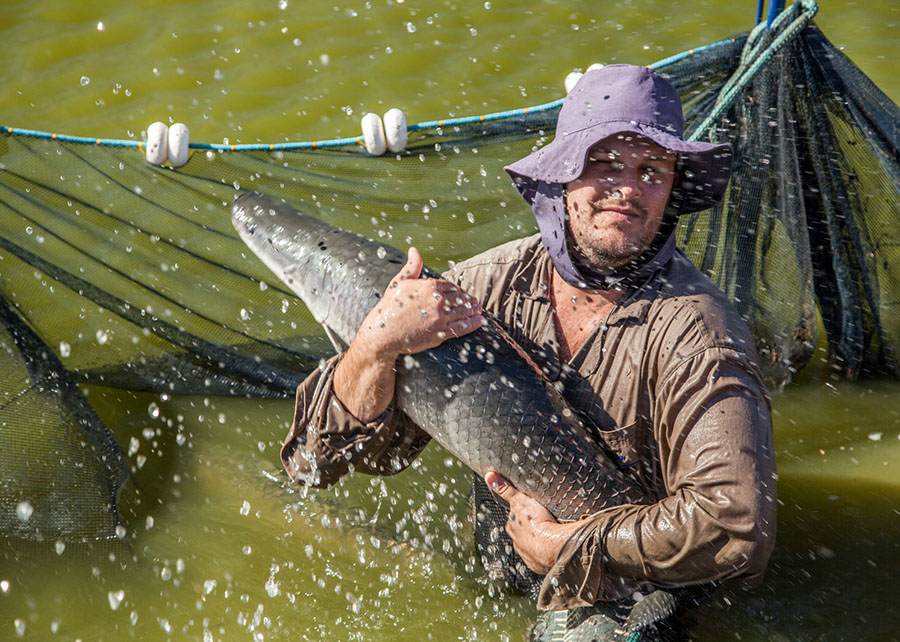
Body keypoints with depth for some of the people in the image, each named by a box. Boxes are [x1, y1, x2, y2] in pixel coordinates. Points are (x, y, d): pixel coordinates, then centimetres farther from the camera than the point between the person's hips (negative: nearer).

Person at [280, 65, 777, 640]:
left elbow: (735, 522, -32)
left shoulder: (693, 332, -20)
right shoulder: (487, 285, -7)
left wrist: (557, 544, -22)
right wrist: (376, 348, -27)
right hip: (496, 594, 4)